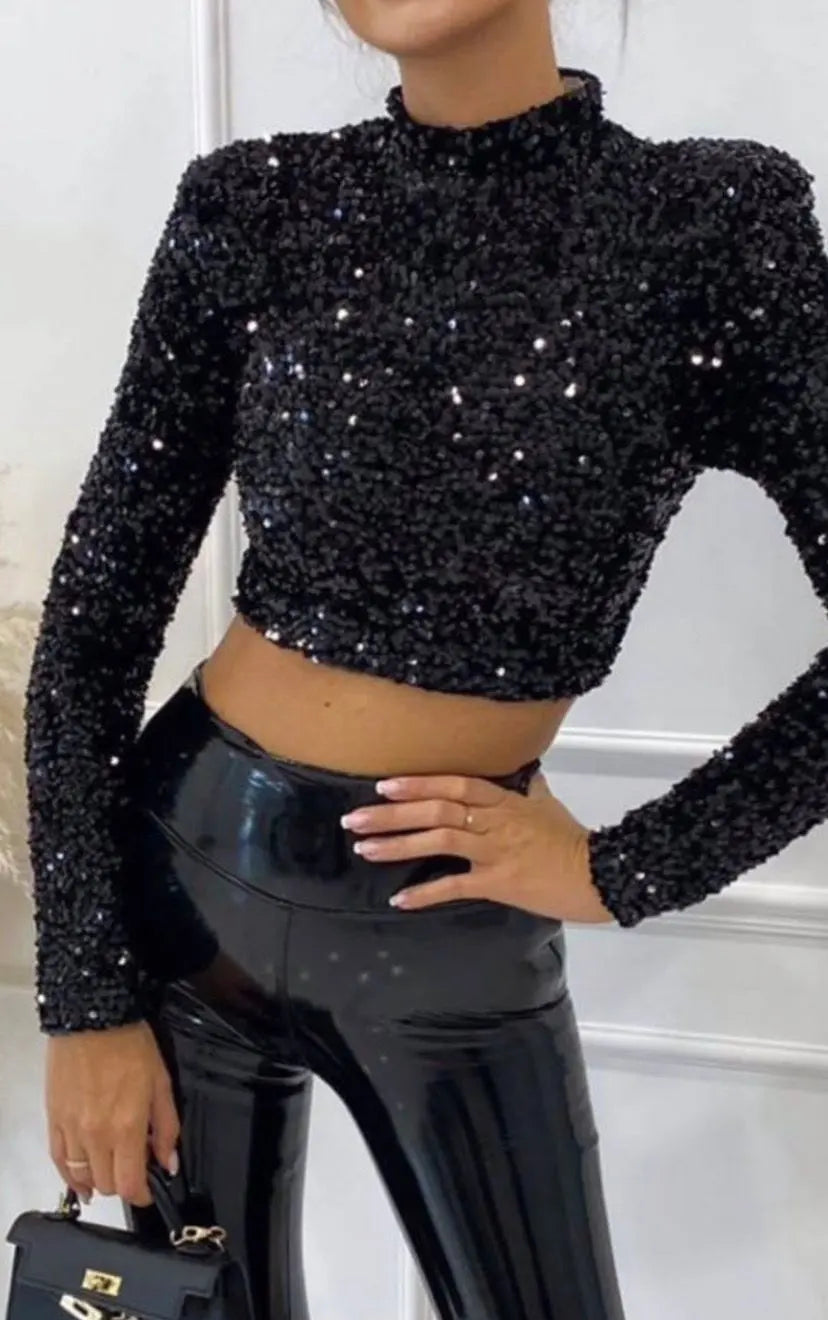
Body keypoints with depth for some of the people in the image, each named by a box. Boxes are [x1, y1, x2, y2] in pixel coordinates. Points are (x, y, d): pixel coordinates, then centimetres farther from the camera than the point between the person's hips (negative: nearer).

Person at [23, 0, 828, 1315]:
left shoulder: (714, 224, -10)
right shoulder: (255, 207, -6)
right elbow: (95, 617, -4)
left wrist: (628, 868, -10)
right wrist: (87, 994, -6)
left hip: (463, 939, 0)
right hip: (192, 871, 1)